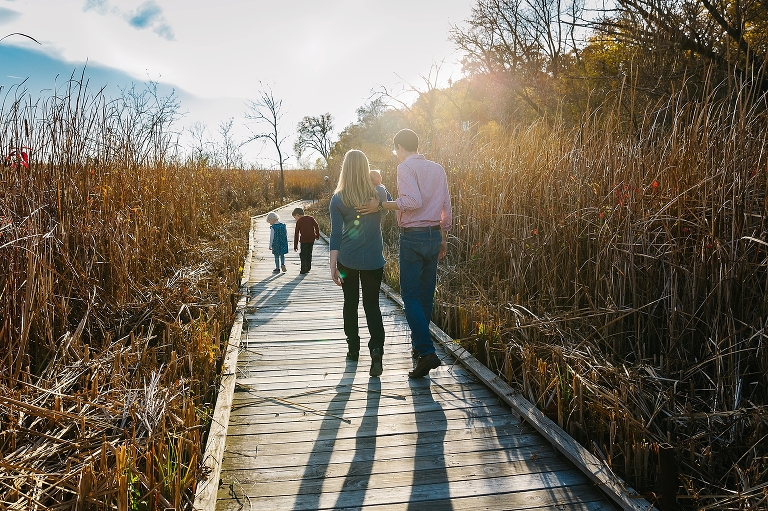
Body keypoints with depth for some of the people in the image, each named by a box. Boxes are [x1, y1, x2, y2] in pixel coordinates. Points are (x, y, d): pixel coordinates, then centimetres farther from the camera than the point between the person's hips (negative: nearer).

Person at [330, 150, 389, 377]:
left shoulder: (338, 199, -7)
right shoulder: (379, 193, -4)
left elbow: (336, 234, -8)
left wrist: (333, 266, -6)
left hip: (347, 259, 0)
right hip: (373, 260, 0)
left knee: (350, 303, 16)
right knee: (372, 304, 7)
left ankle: (353, 348, 24)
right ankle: (377, 349, -13)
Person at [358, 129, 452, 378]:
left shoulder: (405, 167, -8)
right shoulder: (438, 169, 14)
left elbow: (413, 201, -22)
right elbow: (446, 207, 14)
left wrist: (381, 206, -16)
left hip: (412, 236, -7)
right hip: (434, 234, 7)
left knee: (410, 295, -6)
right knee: (426, 293, 15)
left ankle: (427, 352, -15)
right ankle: (419, 343, 27)